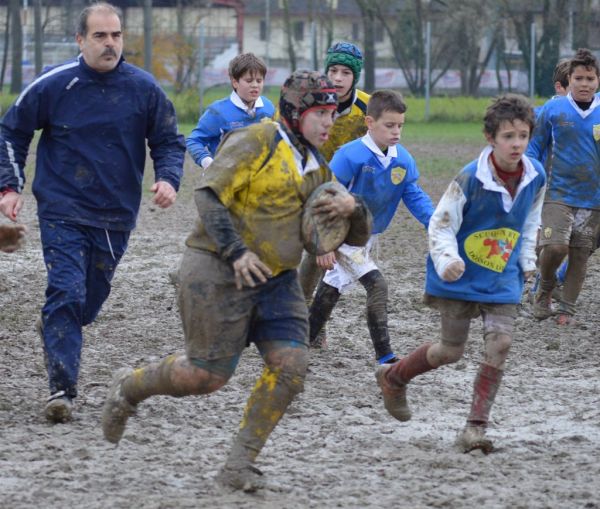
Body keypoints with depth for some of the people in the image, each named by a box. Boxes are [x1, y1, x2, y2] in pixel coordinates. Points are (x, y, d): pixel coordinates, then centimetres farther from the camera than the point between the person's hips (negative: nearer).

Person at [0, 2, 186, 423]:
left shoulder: (143, 88, -2)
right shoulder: (54, 85, -7)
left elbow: (169, 141, 7)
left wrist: (168, 179, -12)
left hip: (117, 215, 3)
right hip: (63, 211, -3)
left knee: (91, 300, 14)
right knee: (67, 294, -16)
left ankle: (53, 326, 47)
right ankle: (62, 389, -15)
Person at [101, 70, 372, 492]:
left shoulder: (317, 169, 15)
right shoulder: (258, 141, -9)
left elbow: (358, 236, 16)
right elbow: (209, 194, -18)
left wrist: (353, 208, -8)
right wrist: (236, 252, -25)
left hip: (277, 281, 7)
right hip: (220, 272, -7)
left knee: (291, 366, -11)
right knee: (209, 375, -6)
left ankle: (240, 464, -1)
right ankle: (129, 388, 22)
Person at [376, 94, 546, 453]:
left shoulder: (535, 177, -7)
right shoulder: (470, 179, -22)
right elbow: (441, 225, -16)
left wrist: (527, 262, 12)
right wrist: (446, 261, -32)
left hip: (503, 281, 4)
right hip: (461, 276, -4)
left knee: (500, 344, -12)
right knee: (452, 350, 5)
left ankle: (476, 427, -4)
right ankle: (393, 377, 34)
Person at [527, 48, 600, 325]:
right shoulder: (554, 109, -2)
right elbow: (536, 146, 8)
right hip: (559, 194, -2)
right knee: (555, 246, -19)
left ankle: (567, 309, 19)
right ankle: (545, 287, 10)